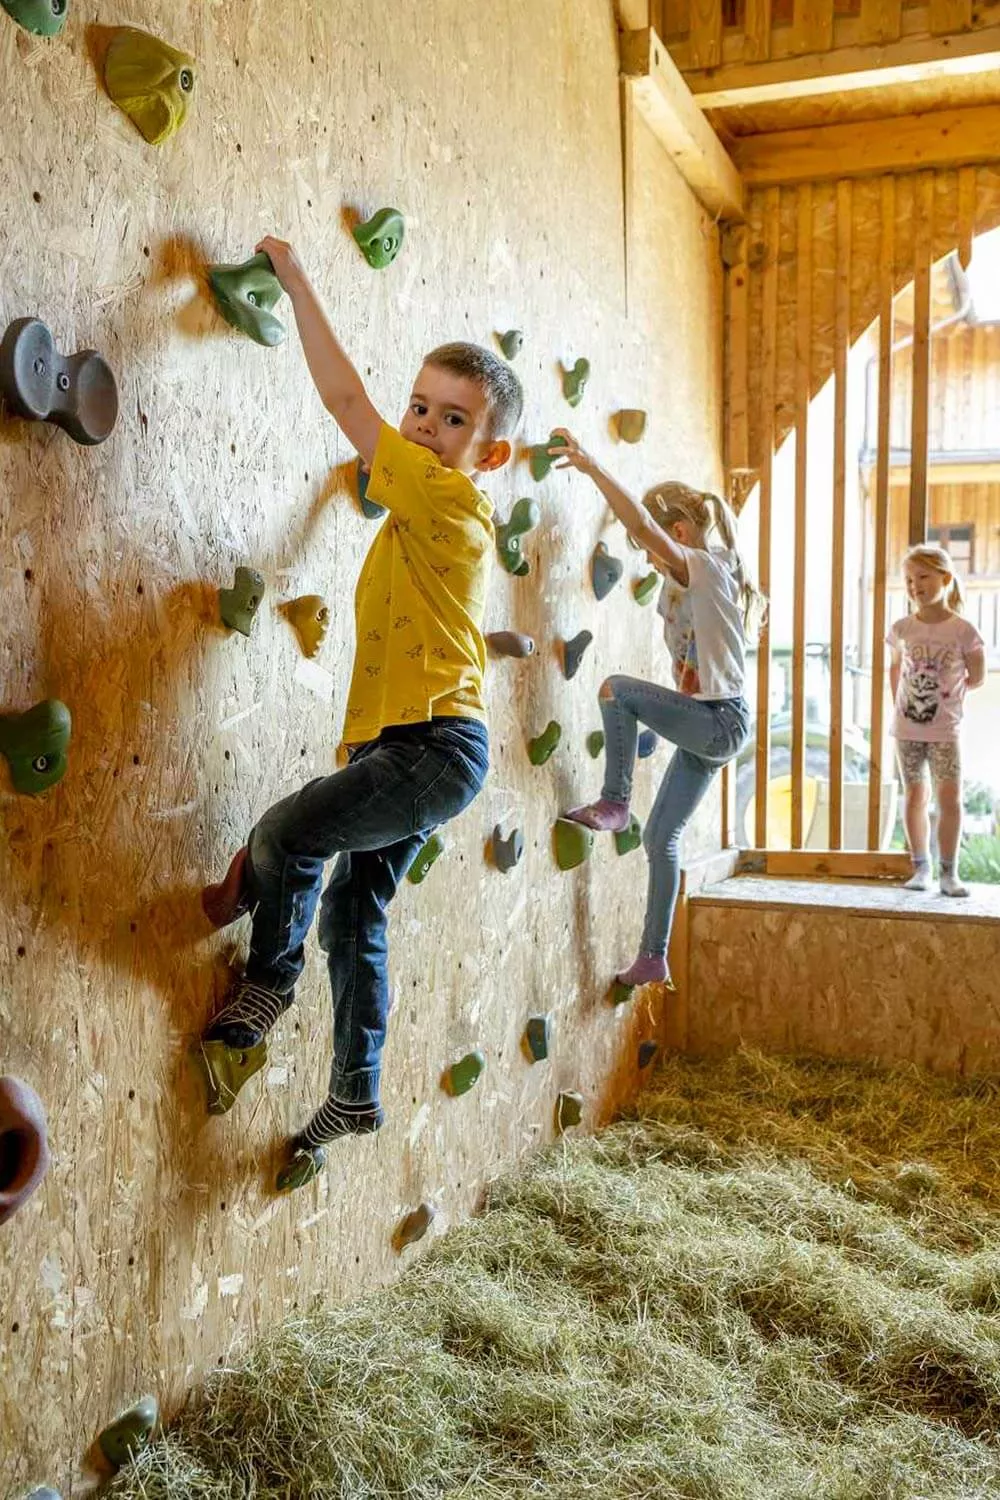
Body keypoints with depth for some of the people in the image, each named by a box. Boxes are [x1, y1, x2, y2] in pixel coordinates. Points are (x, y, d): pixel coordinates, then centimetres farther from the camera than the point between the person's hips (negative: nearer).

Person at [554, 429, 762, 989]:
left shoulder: (704, 567, -13)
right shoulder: (684, 582, 14)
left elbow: (641, 524, -26)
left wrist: (592, 466, -30)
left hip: (721, 720, -10)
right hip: (707, 724, 10)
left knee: (616, 689, -24)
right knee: (662, 836, 9)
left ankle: (614, 802, -9)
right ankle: (654, 958, 15)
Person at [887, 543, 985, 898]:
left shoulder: (962, 631, -8)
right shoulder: (902, 629, 0)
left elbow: (977, 676, 3)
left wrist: (947, 692, 6)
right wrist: (900, 704, 10)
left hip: (945, 730, -2)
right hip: (907, 728, 3)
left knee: (949, 798, -4)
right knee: (915, 796, 8)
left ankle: (949, 873, 5)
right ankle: (921, 868, 18)